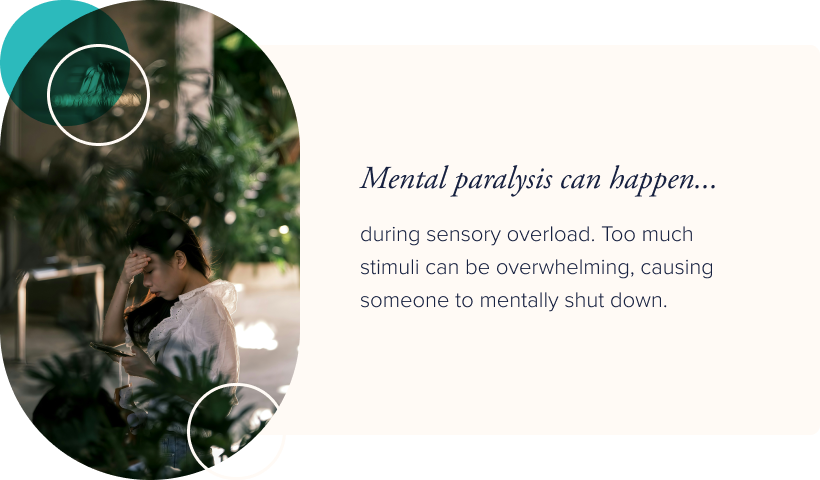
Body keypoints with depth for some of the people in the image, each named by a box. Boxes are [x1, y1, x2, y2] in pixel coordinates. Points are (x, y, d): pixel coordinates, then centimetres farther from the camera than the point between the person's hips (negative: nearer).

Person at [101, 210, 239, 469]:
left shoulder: (206, 309, -16)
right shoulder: (170, 304, 11)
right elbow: (112, 339, 12)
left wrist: (149, 372, -18)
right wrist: (124, 282, 0)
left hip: (180, 445, -8)